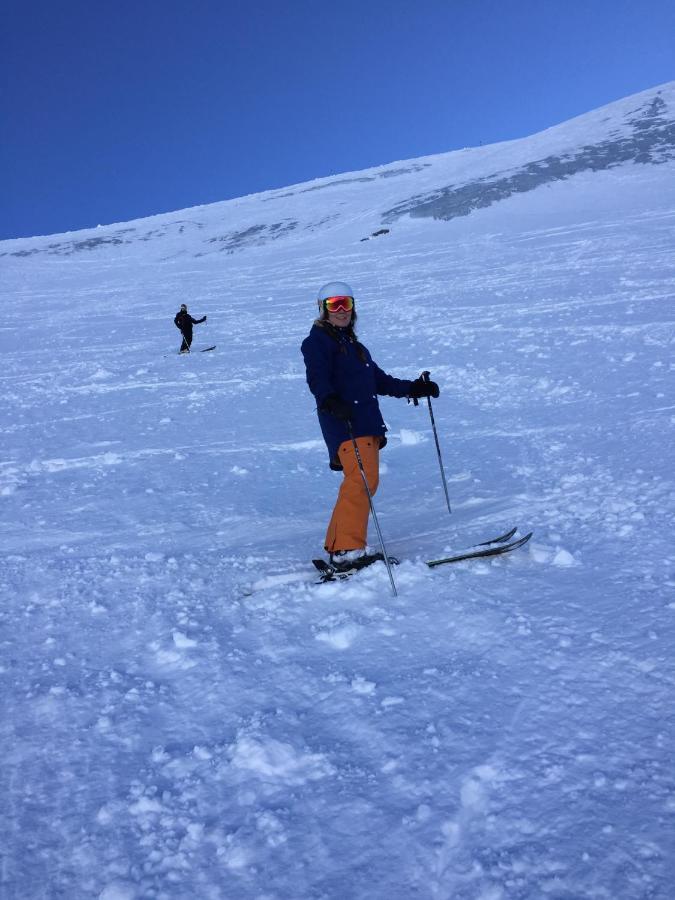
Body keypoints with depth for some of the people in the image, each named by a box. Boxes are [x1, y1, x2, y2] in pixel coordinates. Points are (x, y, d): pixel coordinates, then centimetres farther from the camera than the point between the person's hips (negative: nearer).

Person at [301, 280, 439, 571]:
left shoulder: (355, 346, 28)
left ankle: (337, 549, 12)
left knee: (362, 483, 5)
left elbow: (380, 381, 31)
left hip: (368, 424, 9)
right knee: (363, 479, -22)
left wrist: (413, 388, 23)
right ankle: (347, 550, -21)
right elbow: (317, 379, -18)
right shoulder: (317, 342, 1)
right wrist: (330, 401, -37)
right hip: (344, 425, -9)